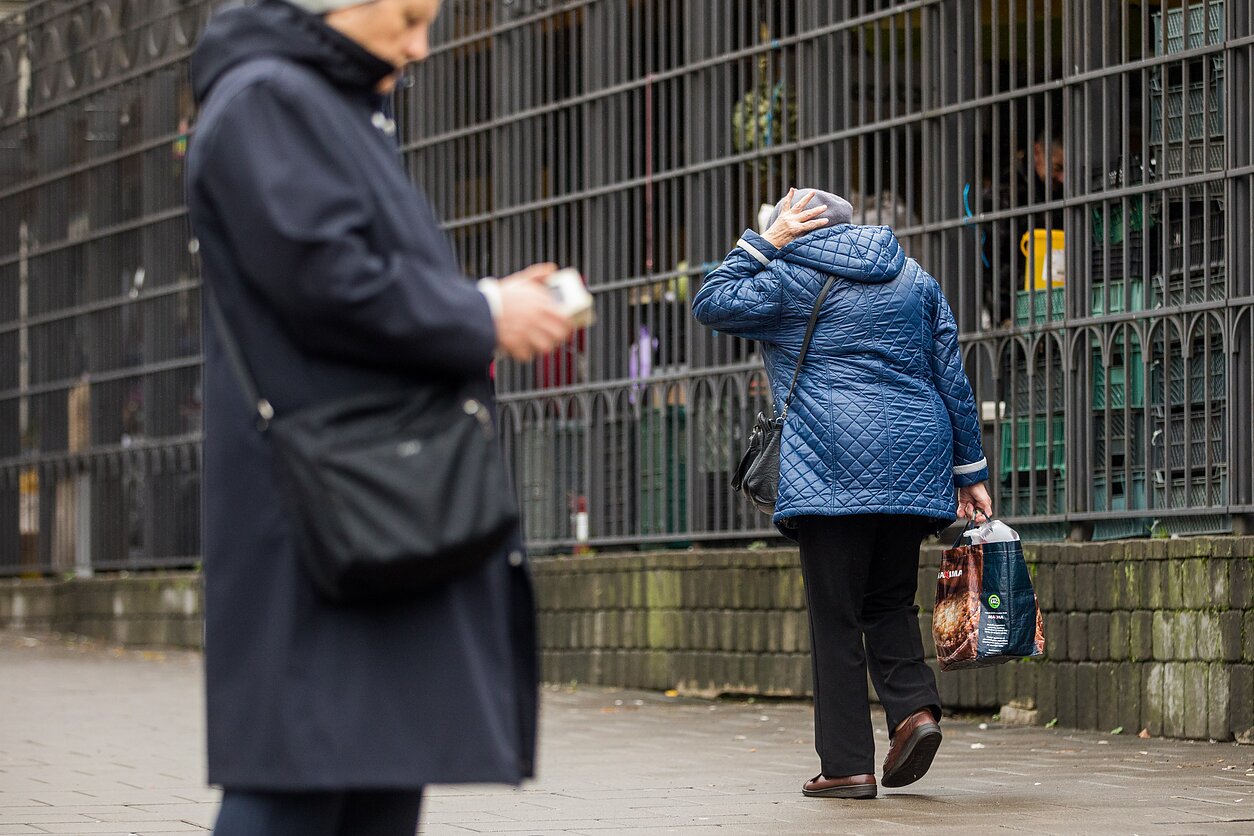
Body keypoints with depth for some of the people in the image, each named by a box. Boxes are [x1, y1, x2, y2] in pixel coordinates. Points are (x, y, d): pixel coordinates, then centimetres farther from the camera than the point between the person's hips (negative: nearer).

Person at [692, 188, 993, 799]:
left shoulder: (788, 280, 1)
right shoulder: (913, 278, 16)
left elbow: (710, 304, 11)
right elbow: (952, 377, 14)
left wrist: (763, 244, 13)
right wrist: (970, 470, 16)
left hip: (833, 470, -5)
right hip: (916, 465, 5)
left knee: (836, 617, -1)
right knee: (890, 601, 17)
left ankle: (848, 765, -2)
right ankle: (914, 706, -6)